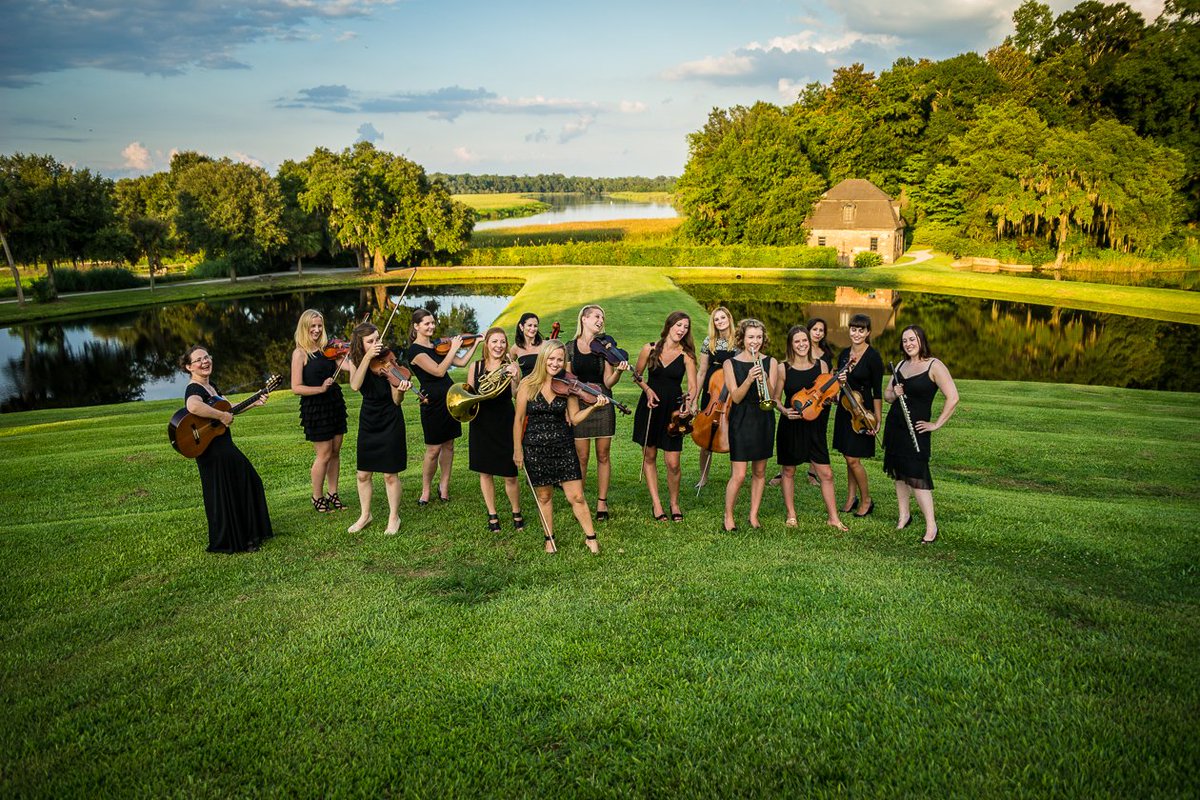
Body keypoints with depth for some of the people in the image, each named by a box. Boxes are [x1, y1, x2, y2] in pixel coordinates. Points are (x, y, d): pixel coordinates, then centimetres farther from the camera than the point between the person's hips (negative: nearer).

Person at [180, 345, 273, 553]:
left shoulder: (211, 386, 12)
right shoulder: (194, 389, -18)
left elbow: (227, 408, 24)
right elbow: (193, 406, -42)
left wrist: (253, 403, 15)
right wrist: (222, 416, -30)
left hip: (225, 445, 10)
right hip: (211, 451, -10)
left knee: (248, 484, 18)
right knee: (222, 495, 1)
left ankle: (247, 535, 33)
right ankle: (227, 543, 15)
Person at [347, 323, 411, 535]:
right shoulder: (356, 363, -4)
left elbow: (396, 401, -16)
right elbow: (355, 385, -26)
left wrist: (401, 389, -39)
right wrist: (367, 357, -33)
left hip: (390, 423, -4)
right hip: (367, 423, 4)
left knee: (390, 475, 2)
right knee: (363, 474, 10)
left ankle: (394, 518, 19)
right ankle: (365, 515, 29)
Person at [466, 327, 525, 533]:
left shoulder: (511, 366, -3)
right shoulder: (476, 367, 4)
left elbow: (517, 397, -12)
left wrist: (514, 379, -28)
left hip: (504, 424, -2)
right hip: (481, 425, 2)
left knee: (510, 475, -1)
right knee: (485, 472, 10)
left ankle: (516, 513, 22)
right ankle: (492, 515, 25)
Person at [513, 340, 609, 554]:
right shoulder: (528, 384, -6)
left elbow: (574, 418, 0)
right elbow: (519, 419, -1)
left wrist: (593, 407, -16)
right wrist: (517, 450, 0)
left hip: (563, 446, 1)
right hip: (535, 448, -1)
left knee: (576, 497, 0)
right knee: (544, 496, 11)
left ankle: (590, 537, 15)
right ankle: (549, 539, 28)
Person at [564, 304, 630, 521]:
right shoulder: (570, 347, 4)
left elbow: (608, 382, -4)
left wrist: (619, 370, -21)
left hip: (603, 405, 1)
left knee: (603, 456, 5)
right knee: (581, 457, 0)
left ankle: (602, 501, 15)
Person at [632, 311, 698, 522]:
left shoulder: (686, 355, -4)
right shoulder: (650, 349, -1)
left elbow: (693, 385, -11)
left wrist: (689, 401, -31)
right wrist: (647, 389, -8)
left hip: (673, 409, -2)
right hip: (650, 407, 2)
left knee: (673, 463, -5)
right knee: (649, 456, 7)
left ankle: (674, 503, 18)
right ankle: (656, 503, 19)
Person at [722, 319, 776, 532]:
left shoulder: (769, 362, 4)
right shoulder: (731, 363, -2)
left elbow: (771, 396, -4)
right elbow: (736, 397, -11)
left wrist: (765, 381, -24)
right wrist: (749, 379, -26)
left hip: (764, 421, 3)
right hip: (741, 421, -3)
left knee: (759, 472, 9)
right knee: (739, 475, -7)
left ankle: (754, 515, 20)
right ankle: (728, 517, 7)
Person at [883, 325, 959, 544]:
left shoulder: (934, 366, -10)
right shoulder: (901, 365, 11)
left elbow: (953, 397, -15)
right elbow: (886, 394, 17)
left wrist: (937, 424, -14)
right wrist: (894, 394, -7)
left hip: (916, 429, -7)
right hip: (895, 425, 7)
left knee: (916, 475, -11)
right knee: (899, 472, 12)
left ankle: (931, 526, -6)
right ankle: (904, 514, 25)